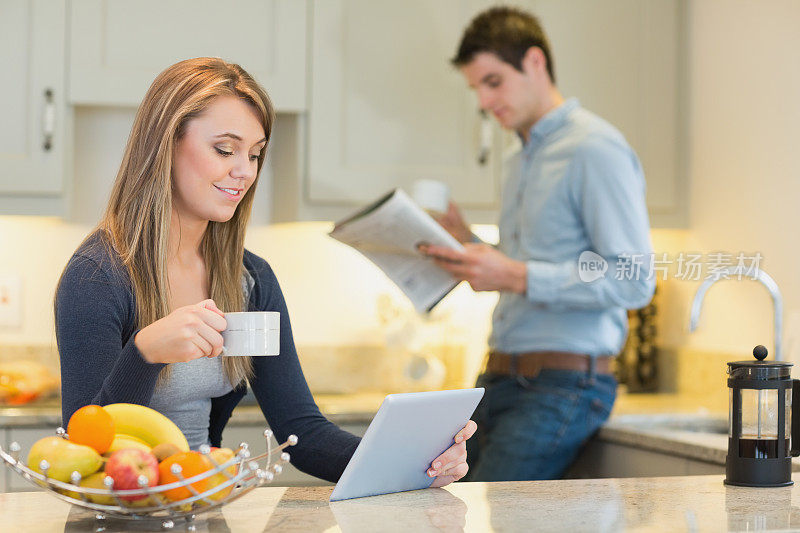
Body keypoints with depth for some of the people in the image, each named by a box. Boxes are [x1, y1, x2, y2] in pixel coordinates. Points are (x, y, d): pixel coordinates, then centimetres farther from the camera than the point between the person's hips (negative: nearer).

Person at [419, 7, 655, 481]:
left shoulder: (596, 149, -9)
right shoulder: (523, 161, 21)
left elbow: (634, 280, -16)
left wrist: (516, 276, -21)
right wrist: (468, 246, 11)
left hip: (562, 386, -9)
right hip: (500, 381, 9)